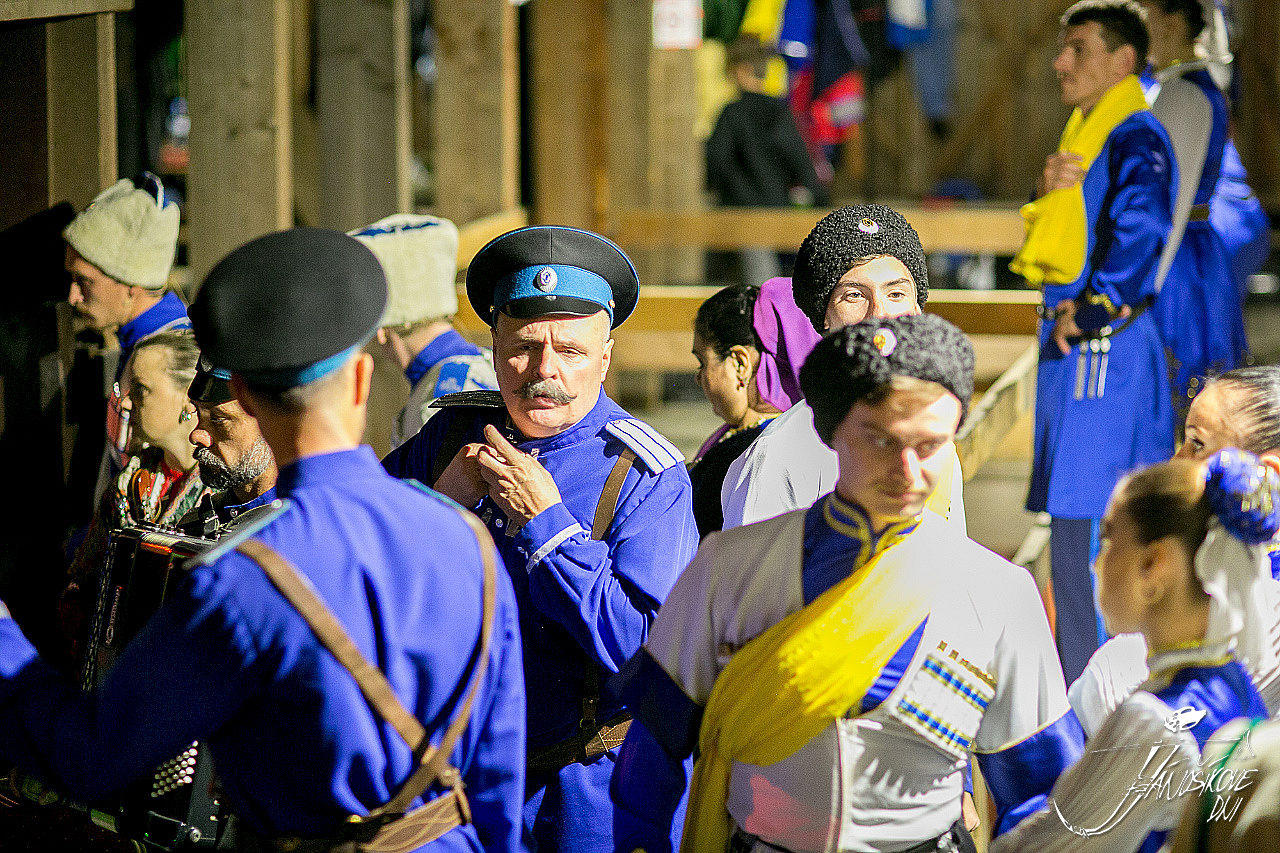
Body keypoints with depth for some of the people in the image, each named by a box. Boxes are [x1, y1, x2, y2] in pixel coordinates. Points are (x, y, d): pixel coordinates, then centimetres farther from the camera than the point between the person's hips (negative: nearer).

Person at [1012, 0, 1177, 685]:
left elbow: (1141, 224, -28)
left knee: (1084, 520, -10)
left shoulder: (1136, 139, -12)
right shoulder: (1084, 135, 18)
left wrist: (1091, 310, -21)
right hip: (1072, 343, 10)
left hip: (1104, 345, -10)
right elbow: (1044, 244, 18)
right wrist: (1050, 193, -2)